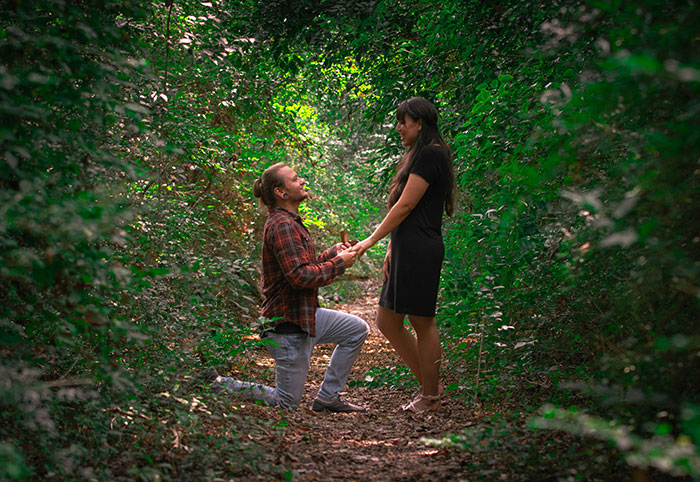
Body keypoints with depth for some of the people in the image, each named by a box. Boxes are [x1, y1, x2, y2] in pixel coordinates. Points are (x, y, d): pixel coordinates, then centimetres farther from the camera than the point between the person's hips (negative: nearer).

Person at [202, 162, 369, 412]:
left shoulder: (290, 221, 13)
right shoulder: (282, 225, -21)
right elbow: (300, 276, -28)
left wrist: (333, 252, 5)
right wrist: (339, 263, -16)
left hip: (305, 314, 10)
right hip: (288, 325, -10)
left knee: (358, 329, 17)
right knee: (287, 404, 0)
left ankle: (327, 397, 18)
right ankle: (215, 384, 7)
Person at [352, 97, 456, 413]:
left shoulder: (430, 155, -11)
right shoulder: (417, 155, 21)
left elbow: (405, 205, -14)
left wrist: (372, 240, -9)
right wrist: (391, 250, 18)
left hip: (420, 251, -10)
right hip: (406, 250, 10)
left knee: (422, 322, -1)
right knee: (387, 322, 12)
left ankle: (431, 395, 11)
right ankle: (428, 385, 21)